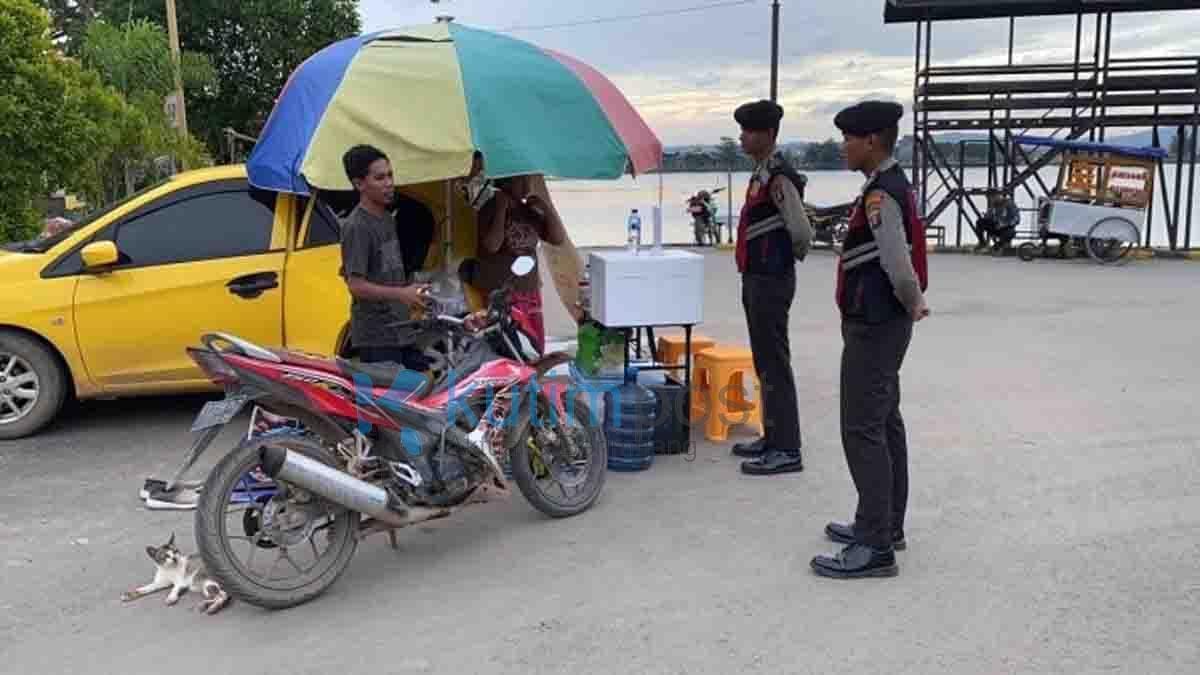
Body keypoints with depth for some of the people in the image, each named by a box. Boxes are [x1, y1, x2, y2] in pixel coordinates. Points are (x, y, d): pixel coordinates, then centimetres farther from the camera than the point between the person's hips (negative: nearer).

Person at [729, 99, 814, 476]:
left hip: (771, 280, -10)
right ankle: (773, 438, 27)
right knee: (764, 362, 16)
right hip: (756, 277, 10)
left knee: (774, 364, -5)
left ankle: (786, 450, 2)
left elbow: (802, 232, -22)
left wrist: (790, 257, -4)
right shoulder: (760, 174, 13)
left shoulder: (778, 178, -17)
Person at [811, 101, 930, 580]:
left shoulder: (881, 195, -20)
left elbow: (900, 269, -27)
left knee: (863, 431, -7)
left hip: (874, 327, -11)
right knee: (885, 424, 17)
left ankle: (875, 548, -1)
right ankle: (886, 525, 30)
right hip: (881, 323, 11)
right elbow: (900, 262, 19)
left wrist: (914, 304, -10)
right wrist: (912, 303, 11)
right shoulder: (893, 186, 12)